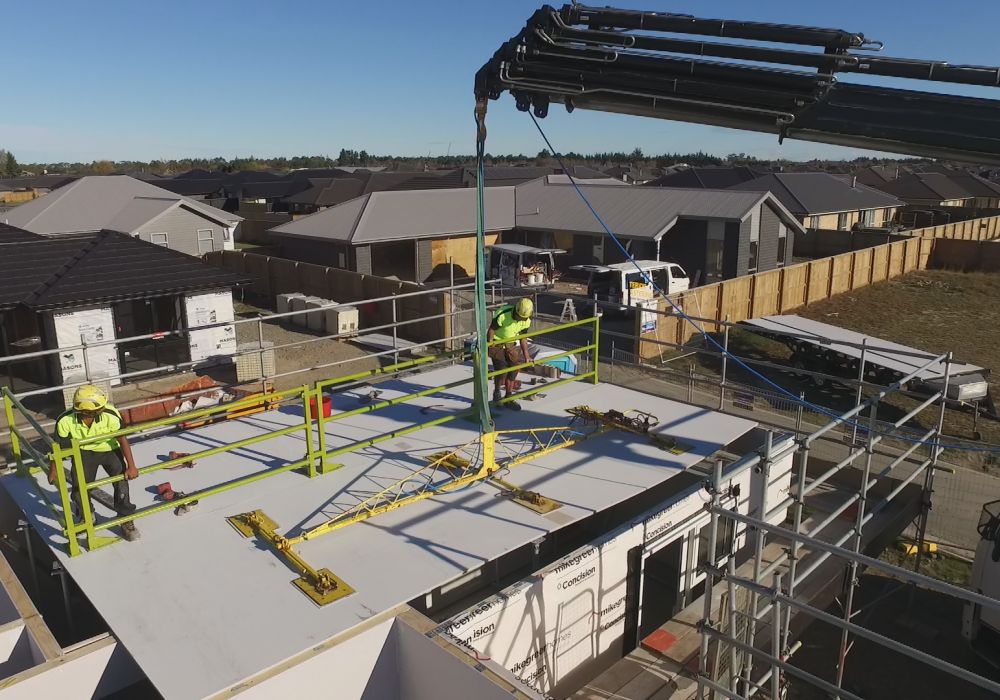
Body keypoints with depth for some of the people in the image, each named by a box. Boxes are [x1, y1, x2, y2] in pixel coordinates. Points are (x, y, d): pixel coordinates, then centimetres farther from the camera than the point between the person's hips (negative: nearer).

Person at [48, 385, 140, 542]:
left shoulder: (110, 415, -34)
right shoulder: (65, 421, -30)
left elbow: (122, 439, -21)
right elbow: (59, 447, -14)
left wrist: (131, 465, -18)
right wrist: (53, 470, -3)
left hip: (110, 450, -1)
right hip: (84, 453, 1)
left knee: (121, 481, -12)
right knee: (78, 491, 0)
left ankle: (125, 520, 10)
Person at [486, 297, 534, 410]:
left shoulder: (526, 321, -12)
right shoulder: (503, 315, -30)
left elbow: (523, 338, 1)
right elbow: (491, 330, -19)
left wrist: (526, 356, 2)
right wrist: (489, 347, -16)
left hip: (510, 344, 5)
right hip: (497, 343, -5)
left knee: (513, 370, 1)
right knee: (501, 370, -13)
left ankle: (508, 398, 16)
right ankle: (496, 393, 14)